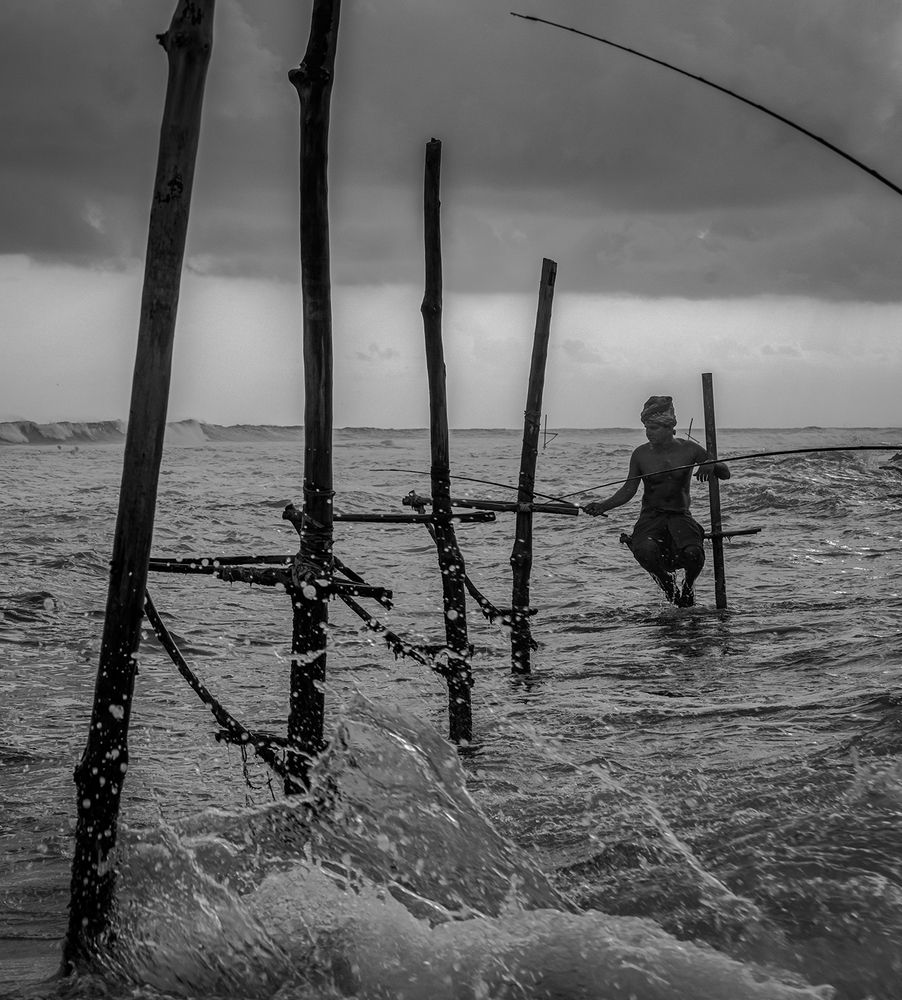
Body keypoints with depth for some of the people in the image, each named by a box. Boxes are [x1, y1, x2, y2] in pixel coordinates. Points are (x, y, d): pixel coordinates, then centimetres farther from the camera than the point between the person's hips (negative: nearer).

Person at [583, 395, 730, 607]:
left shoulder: (689, 450, 0)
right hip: (651, 517, 0)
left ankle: (689, 585, 5)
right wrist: (603, 506, -11)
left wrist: (711, 465, -18)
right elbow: (628, 490, 4)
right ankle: (665, 579, 0)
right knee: (644, 550, -34)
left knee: (692, 553, -32)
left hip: (680, 516, 0)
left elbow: (725, 474, 5)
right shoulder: (641, 454, 1)